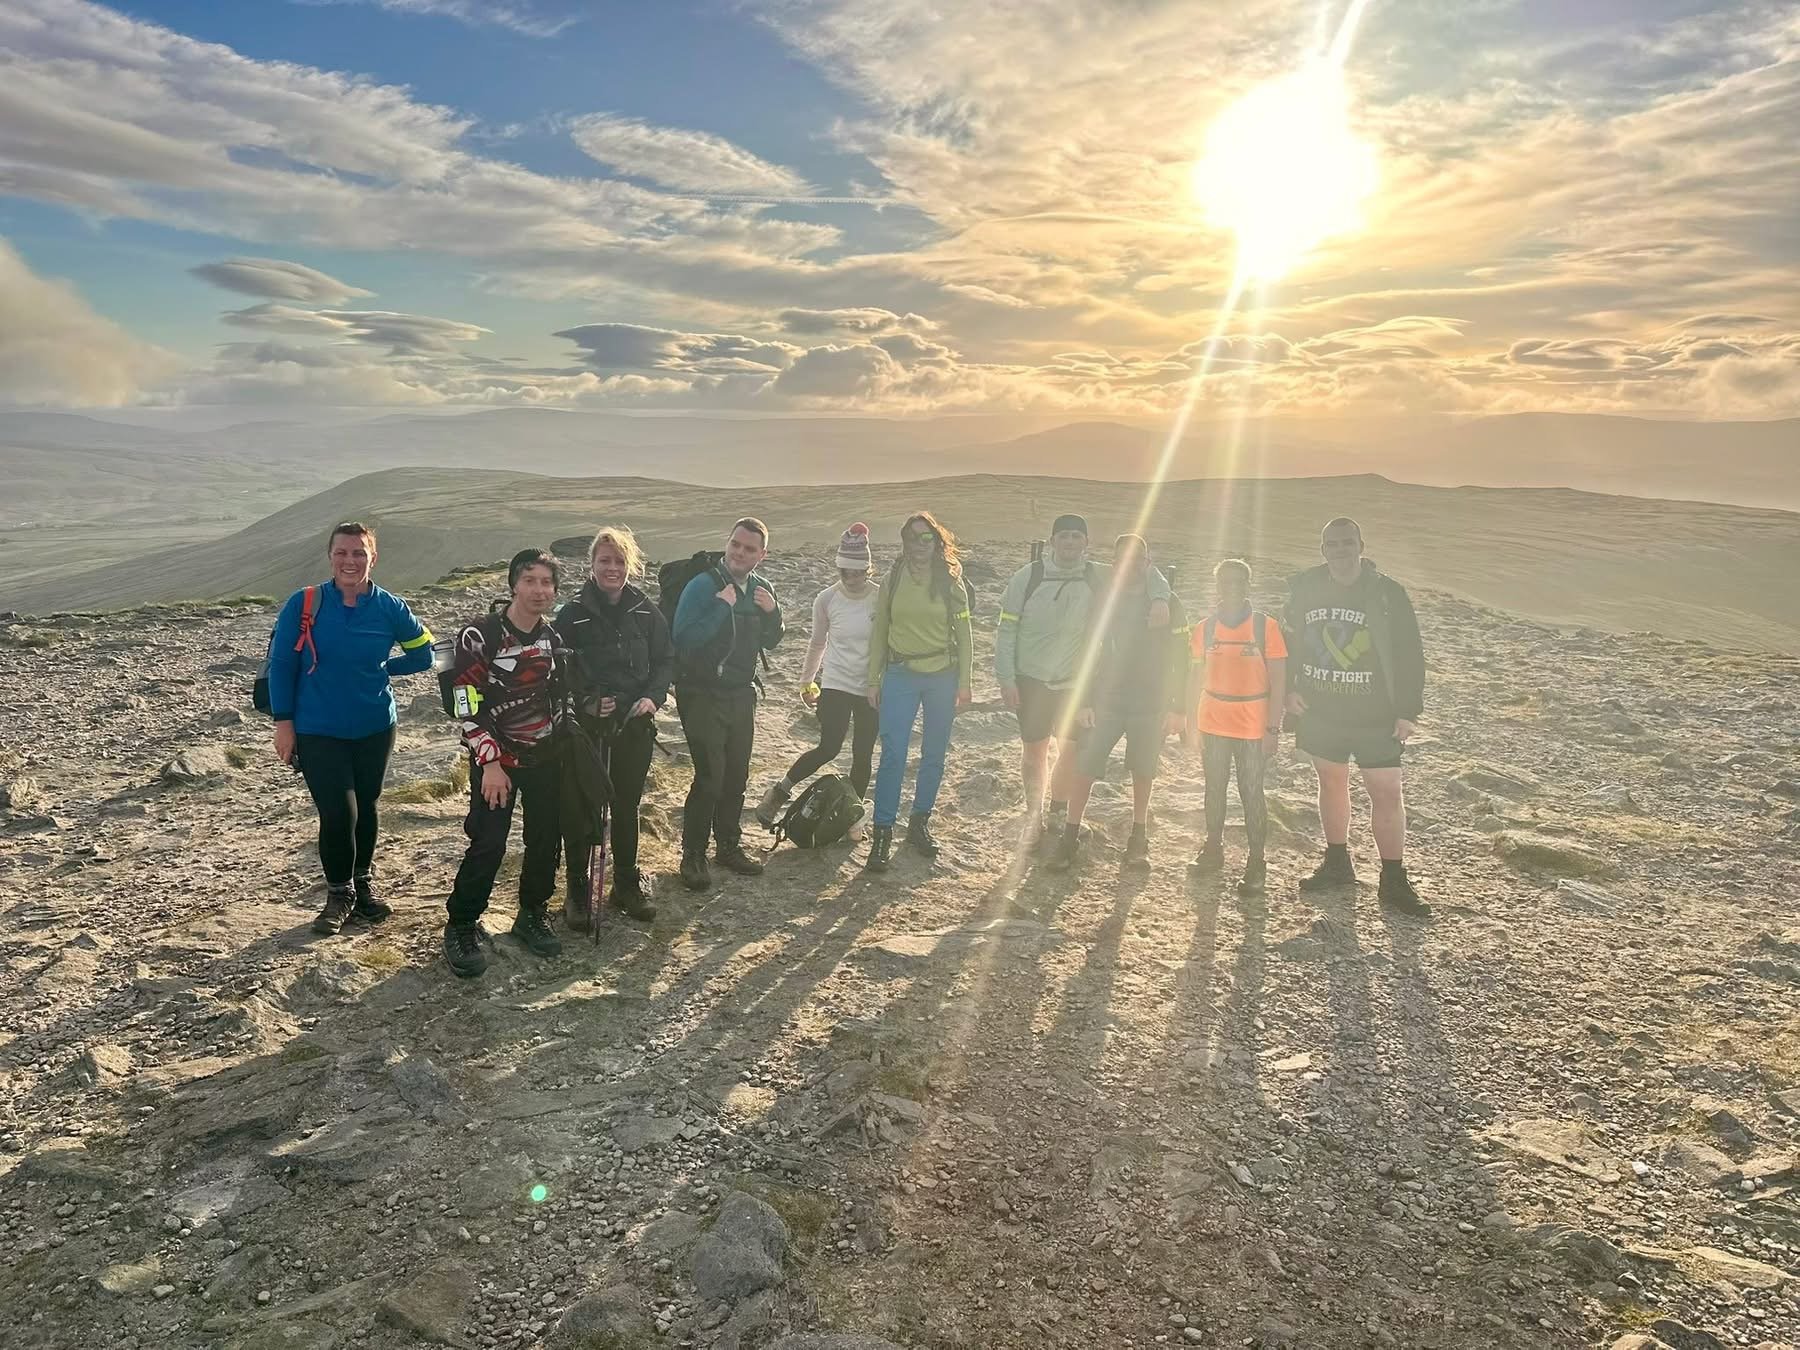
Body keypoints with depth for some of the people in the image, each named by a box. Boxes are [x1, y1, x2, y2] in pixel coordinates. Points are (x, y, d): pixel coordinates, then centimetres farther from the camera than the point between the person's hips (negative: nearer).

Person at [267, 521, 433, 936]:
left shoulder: (389, 607, -4)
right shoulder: (304, 604, -9)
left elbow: (422, 654, 9)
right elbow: (281, 664, -3)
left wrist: (377, 670, 1)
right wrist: (283, 721, -4)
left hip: (375, 729, 2)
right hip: (318, 731, -2)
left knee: (366, 808, 14)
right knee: (338, 813, -9)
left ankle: (363, 884, 36)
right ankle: (339, 894, 14)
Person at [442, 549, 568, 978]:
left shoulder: (554, 638, 6)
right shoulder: (480, 636, -13)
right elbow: (468, 709, -15)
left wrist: (561, 743, 15)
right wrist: (491, 763, -19)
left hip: (545, 757, 5)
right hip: (496, 757, -5)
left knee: (546, 839, 7)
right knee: (488, 843, -11)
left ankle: (533, 915, 25)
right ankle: (462, 927, 6)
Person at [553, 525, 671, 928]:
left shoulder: (645, 611, 2)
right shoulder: (573, 614, -7)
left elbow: (665, 659, 6)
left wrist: (653, 697, -10)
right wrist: (586, 702, -20)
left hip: (635, 726, 3)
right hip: (587, 728, -3)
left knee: (627, 806, 16)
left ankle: (627, 885, 31)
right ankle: (577, 891, 20)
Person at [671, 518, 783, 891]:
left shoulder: (762, 589, 5)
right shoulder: (703, 586, -15)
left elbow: (769, 643, 14)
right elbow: (684, 639, -26)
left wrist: (773, 613, -6)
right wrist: (722, 606, -28)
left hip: (741, 695, 6)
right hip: (703, 695, -6)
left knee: (736, 776, 13)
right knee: (710, 777, -10)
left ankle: (729, 845, 28)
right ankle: (693, 856, 5)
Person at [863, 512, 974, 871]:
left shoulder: (951, 582, 2)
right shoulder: (893, 579, 4)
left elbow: (964, 635, 3)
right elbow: (879, 632, 7)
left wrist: (964, 683, -2)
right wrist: (874, 680, 4)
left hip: (942, 677, 1)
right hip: (901, 675, -1)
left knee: (934, 755, 9)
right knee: (892, 754, -9)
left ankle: (919, 824, 23)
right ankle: (882, 834, -4)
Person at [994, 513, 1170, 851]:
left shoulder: (1098, 577, -5)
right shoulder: (1028, 576, -7)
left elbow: (1145, 572, 6)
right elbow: (1007, 629, -3)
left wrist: (1160, 599, -15)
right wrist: (1006, 677, -8)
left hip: (1075, 683, 1)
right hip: (1031, 680, -1)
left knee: (1071, 751, 7)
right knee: (1034, 750, 9)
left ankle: (1058, 817, 26)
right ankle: (1033, 816, 27)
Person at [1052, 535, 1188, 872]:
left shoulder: (1167, 604, -2)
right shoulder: (1105, 602, 3)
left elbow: (1179, 659, -2)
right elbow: (1088, 654, 4)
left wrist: (1176, 708, -6)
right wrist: (1084, 702, -2)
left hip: (1150, 706, -1)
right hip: (1106, 702, 1)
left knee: (1143, 773, 8)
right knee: (1084, 769, -6)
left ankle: (1139, 838, 24)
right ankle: (1070, 838, 2)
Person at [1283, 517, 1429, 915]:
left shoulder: (1387, 593, -10)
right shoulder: (1305, 589, -1)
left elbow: (1409, 655, -8)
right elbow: (1288, 641, 12)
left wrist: (1408, 712, -11)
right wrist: (1288, 689, 1)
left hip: (1375, 719, -3)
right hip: (1320, 713, 3)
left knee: (1387, 793, -2)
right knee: (1331, 783, 15)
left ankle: (1394, 882, 8)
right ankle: (1337, 864, 30)